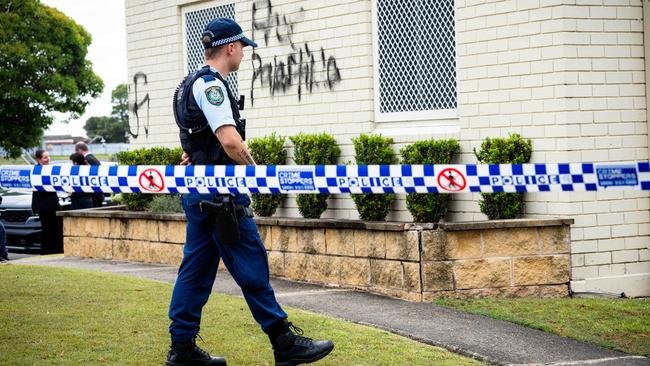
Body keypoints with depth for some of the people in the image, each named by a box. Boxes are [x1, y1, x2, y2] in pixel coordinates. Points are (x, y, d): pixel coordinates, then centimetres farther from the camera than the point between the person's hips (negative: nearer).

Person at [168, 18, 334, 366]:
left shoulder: (193, 84, 18)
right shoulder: (211, 84, -14)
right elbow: (230, 141, -24)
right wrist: (255, 170, -10)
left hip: (199, 191, 10)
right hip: (220, 192, -10)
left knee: (196, 270, 10)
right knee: (252, 268, -6)